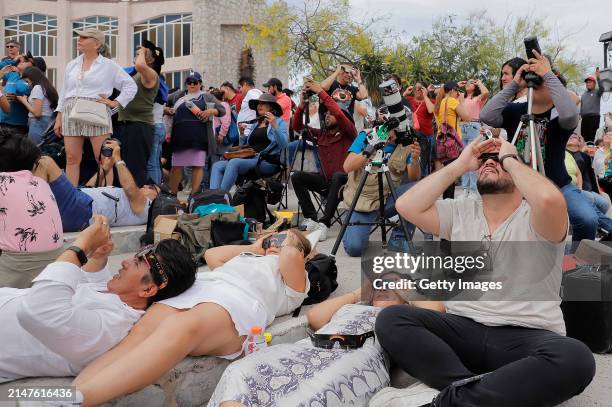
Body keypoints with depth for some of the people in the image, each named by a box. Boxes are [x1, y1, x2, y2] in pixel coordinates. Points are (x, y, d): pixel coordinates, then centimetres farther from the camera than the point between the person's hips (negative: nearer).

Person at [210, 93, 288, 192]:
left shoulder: (279, 122, 8)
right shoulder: (254, 124, 26)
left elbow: (284, 145, -10)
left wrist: (274, 126, -20)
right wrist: (242, 133, 11)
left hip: (267, 162, -7)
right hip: (248, 159, 7)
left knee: (234, 162, -31)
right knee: (217, 166, -13)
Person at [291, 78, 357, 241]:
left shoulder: (348, 133, -5)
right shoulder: (321, 134, 10)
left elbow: (339, 114, -23)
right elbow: (298, 127, 4)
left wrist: (321, 92, -22)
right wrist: (302, 104, -9)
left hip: (343, 181, -5)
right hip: (325, 180, 5)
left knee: (337, 176, -38)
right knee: (297, 176, -15)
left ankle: (324, 223, -35)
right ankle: (311, 218, -18)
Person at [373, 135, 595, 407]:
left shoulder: (533, 218, 0)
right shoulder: (459, 212, 14)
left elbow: (550, 200, -25)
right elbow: (407, 206, 1)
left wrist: (510, 158, -8)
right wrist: (460, 165, 4)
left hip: (527, 336, -3)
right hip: (462, 328, 3)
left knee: (575, 358, -35)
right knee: (391, 319, -20)